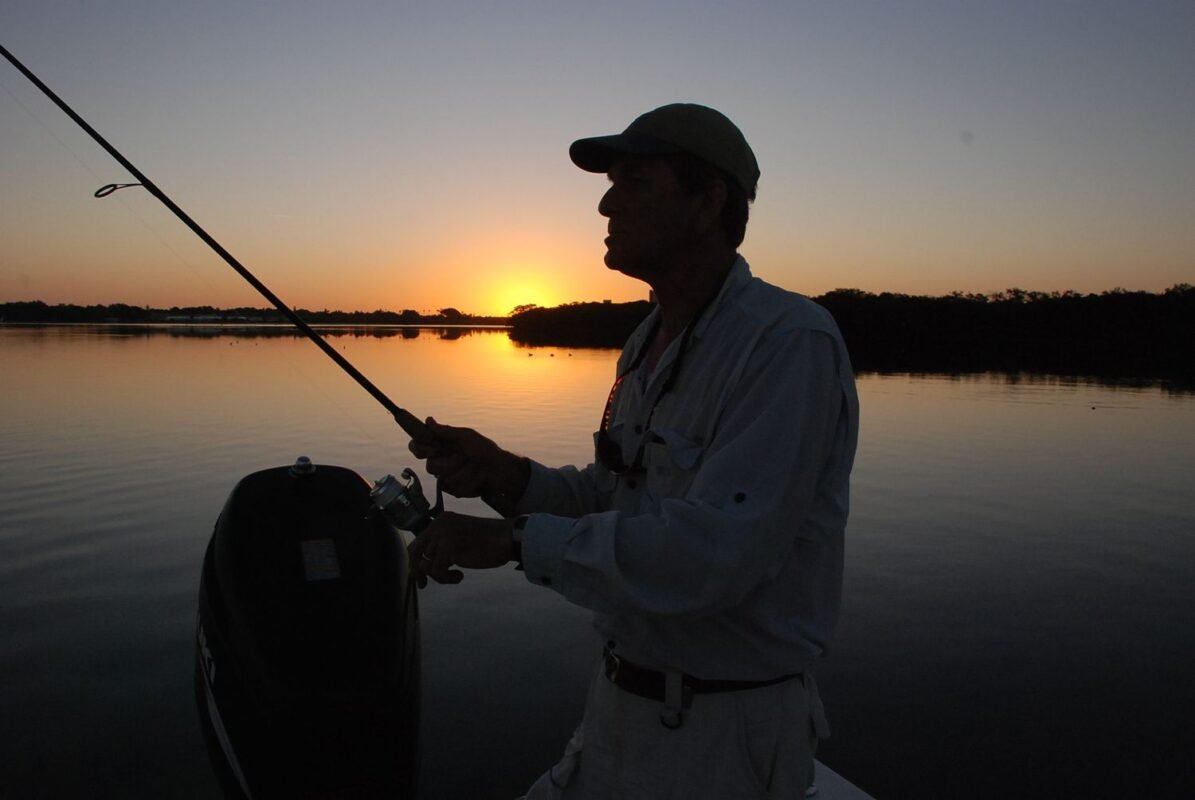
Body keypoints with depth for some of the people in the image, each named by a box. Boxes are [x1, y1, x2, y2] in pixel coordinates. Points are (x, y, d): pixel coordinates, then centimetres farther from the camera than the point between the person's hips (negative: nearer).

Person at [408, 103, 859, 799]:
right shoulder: (649, 339, 7)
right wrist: (504, 475, -7)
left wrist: (516, 538, -25)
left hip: (719, 736, -7)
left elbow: (714, 552, -31)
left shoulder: (790, 342, -23)